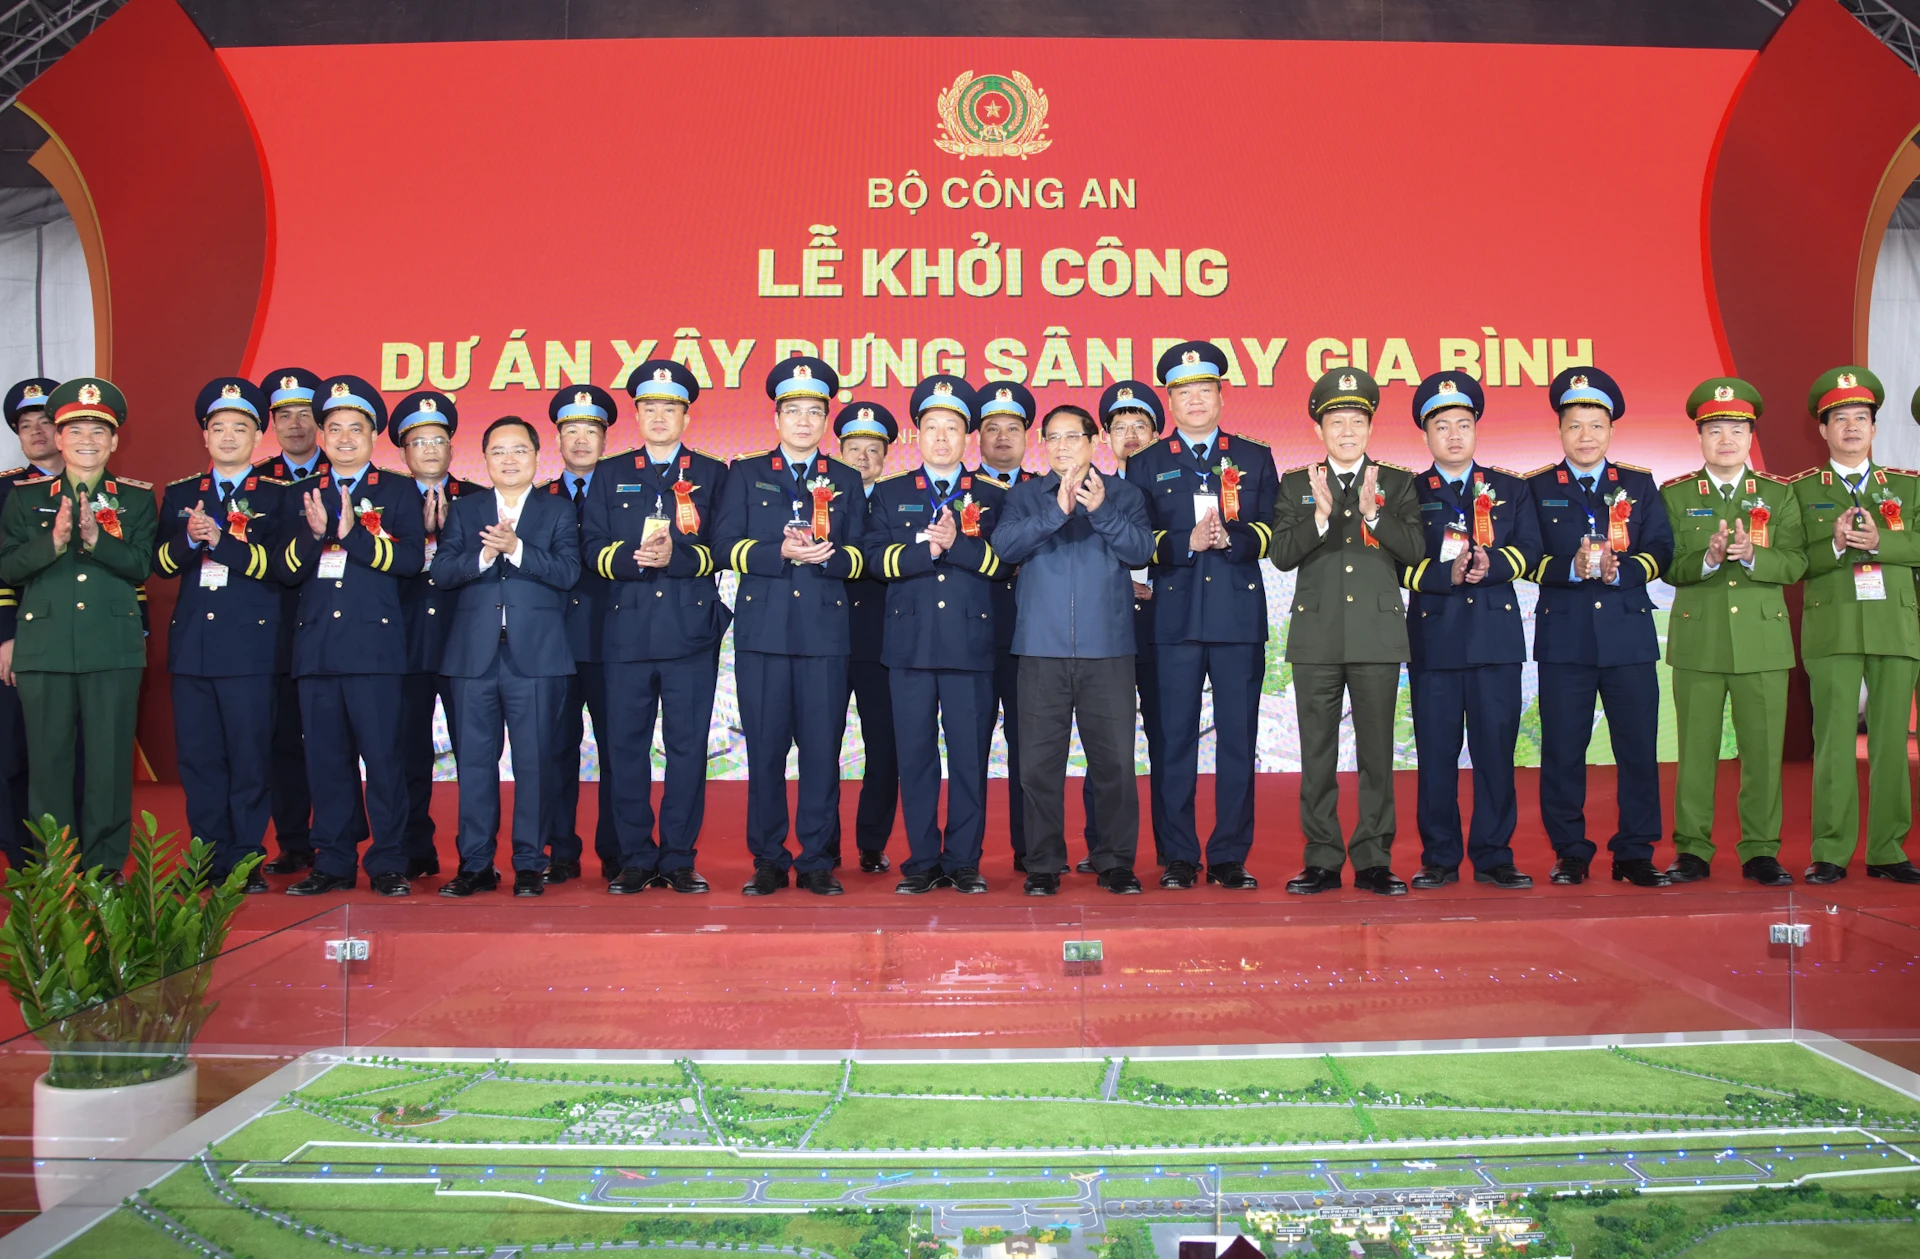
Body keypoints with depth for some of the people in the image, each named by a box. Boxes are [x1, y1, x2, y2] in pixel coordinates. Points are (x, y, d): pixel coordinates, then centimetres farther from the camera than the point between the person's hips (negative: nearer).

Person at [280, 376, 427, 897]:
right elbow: (287, 570, 8)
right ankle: (332, 863, 15)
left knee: (382, 755, -5)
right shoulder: (302, 494, 16)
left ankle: (388, 863, 3)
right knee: (325, 758, 6)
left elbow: (411, 558, -7)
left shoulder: (399, 492, 8)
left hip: (375, 644, -3)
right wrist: (315, 532, -11)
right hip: (316, 645, 3)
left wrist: (352, 534, -18)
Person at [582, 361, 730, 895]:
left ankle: (678, 859, 8)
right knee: (627, 746, 1)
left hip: (691, 629, -1)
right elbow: (592, 546, 7)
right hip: (627, 629, 1)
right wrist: (632, 556, -12)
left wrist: (676, 556, -14)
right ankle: (634, 859, 10)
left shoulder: (712, 474, 11)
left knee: (687, 746, -1)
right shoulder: (610, 475, 16)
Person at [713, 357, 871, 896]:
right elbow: (726, 543, 2)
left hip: (825, 631, 1)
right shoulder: (746, 474, 13)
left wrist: (830, 556, -12)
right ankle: (768, 861, 10)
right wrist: (781, 552, -12)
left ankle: (816, 861, 8)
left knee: (822, 748, -1)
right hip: (762, 628, 0)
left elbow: (860, 556, 10)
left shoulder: (847, 481, 16)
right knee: (765, 748, 1)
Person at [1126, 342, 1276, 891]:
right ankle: (1180, 857, 7)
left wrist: (1229, 537, -13)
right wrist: (1186, 542, -13)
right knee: (1177, 739, 0)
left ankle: (1230, 857, 7)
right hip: (1176, 615, 0)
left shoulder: (1255, 458, 14)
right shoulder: (1146, 464, 12)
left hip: (1240, 614, 1)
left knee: (1238, 738, 0)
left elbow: (1269, 531, 6)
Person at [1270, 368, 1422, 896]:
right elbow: (1282, 555, -3)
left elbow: (1414, 549, -3)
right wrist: (1322, 515, -18)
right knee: (1317, 754, 3)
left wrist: (1373, 513, -19)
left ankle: (1373, 860, 10)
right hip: (1317, 636, 0)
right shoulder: (1296, 486, 9)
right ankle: (1322, 860, 11)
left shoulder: (1397, 483, 9)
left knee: (1377, 753, 2)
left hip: (1377, 634, 0)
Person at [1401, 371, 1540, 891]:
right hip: (1434, 637, -1)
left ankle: (1493, 856, 10)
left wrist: (1489, 566, -17)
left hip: (1497, 634, 1)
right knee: (1436, 752, 1)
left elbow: (1528, 549, 2)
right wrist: (1448, 576, -18)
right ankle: (1439, 859, 10)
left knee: (1496, 748, 1)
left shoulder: (1511, 490, 14)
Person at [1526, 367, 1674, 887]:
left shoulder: (1640, 486, 12)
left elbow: (1661, 552, 4)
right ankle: (1570, 854, 11)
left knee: (1637, 746, 2)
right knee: (1563, 750, 1)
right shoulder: (1536, 489, 7)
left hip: (1629, 634, 1)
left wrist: (1618, 569, -14)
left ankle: (1635, 854, 11)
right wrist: (1572, 568, -18)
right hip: (1564, 635, -1)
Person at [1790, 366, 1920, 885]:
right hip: (1833, 628, -2)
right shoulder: (1802, 490, 8)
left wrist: (1878, 542, -15)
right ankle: (1830, 853, 0)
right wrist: (1836, 544, -16)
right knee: (1834, 740, -5)